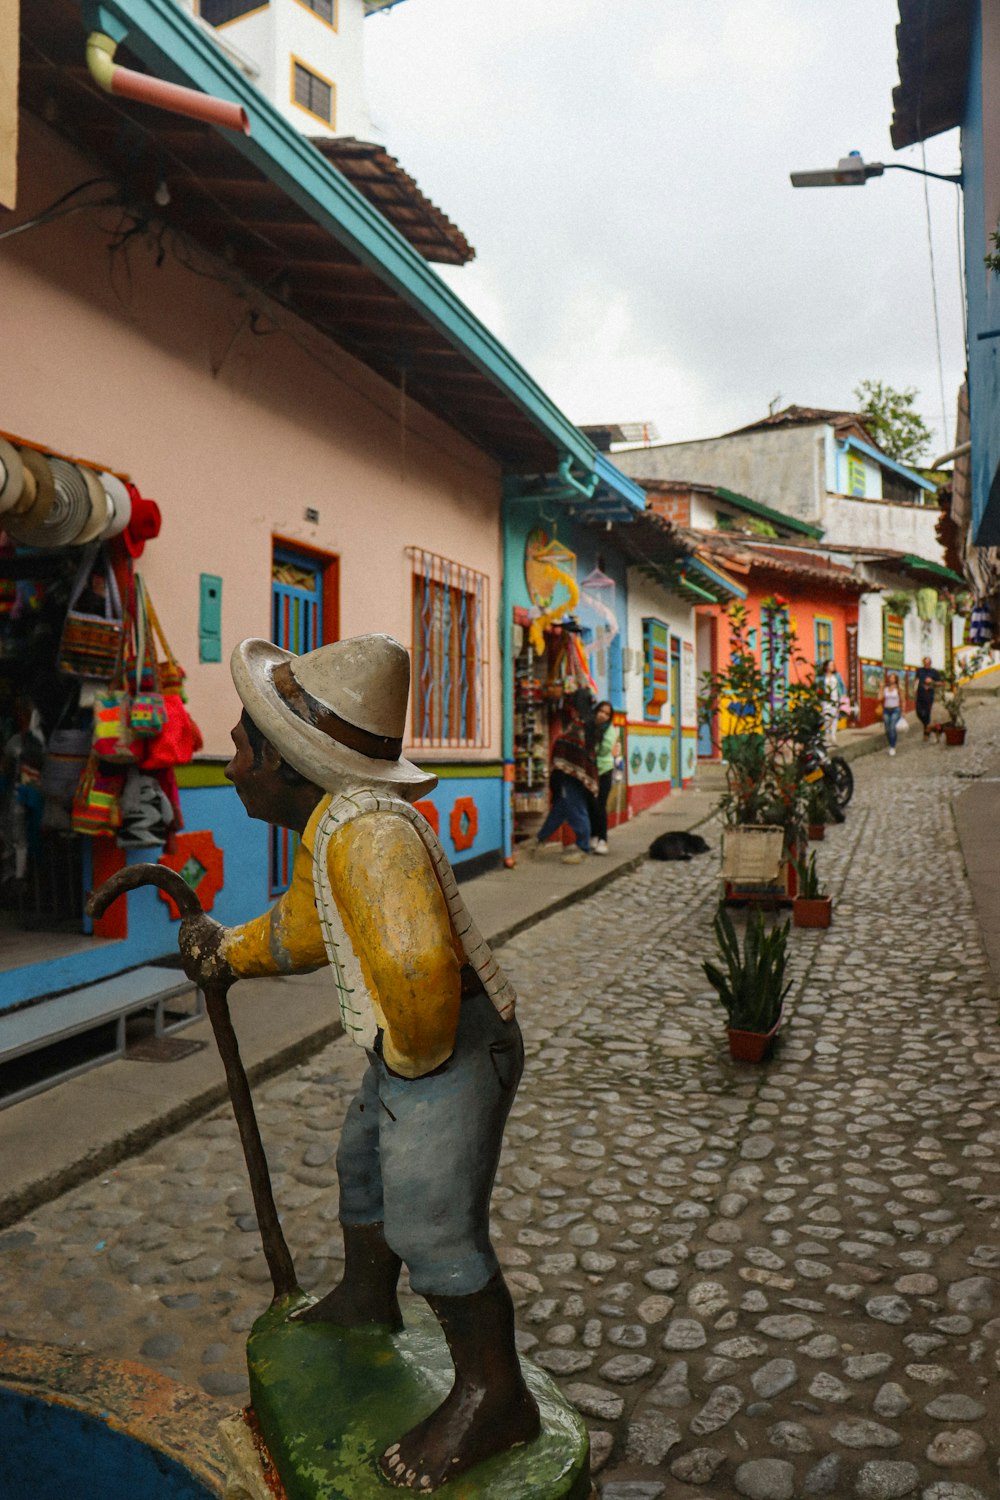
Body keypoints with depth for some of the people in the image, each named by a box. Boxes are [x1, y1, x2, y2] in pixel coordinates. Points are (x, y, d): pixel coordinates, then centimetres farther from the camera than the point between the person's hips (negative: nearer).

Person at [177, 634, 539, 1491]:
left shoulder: (367, 830, -32)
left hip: (451, 1051, -11)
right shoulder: (330, 828, 4)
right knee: (365, 1164, 28)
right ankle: (366, 1300, 53)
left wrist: (416, 1055, -28)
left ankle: (492, 1397, 18)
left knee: (430, 1224, -4)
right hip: (409, 1046, 11)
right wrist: (229, 952, 22)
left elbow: (415, 966, -45)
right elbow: (303, 927, 24)